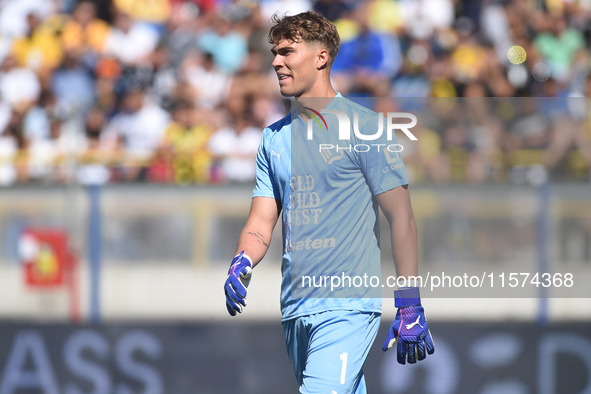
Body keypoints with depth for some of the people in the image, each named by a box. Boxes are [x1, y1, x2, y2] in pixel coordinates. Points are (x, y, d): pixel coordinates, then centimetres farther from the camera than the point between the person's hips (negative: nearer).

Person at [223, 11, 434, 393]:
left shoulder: (363, 126, -4)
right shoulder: (274, 137, 15)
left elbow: (402, 219, -5)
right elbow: (261, 223, 13)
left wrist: (411, 309, -9)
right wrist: (241, 265, -10)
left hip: (346, 308, -6)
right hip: (295, 311, 7)